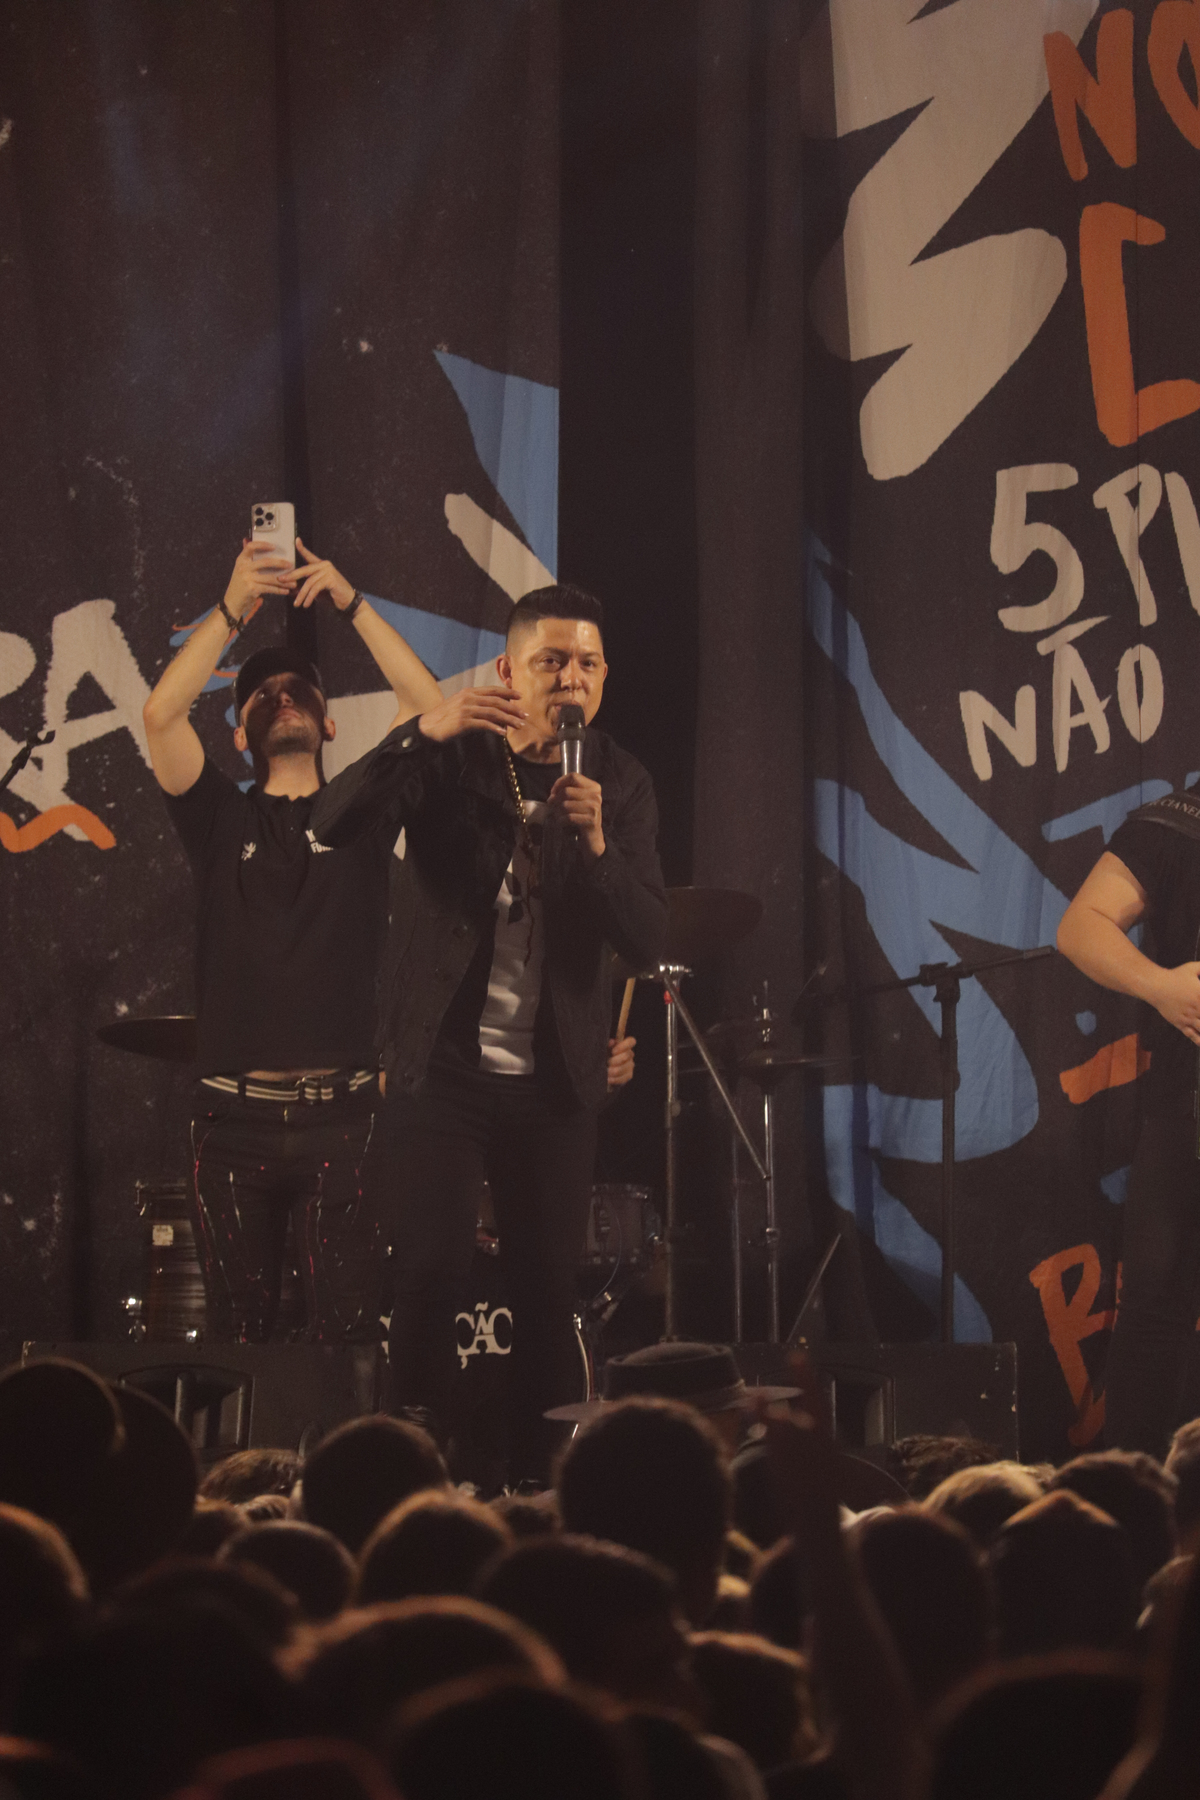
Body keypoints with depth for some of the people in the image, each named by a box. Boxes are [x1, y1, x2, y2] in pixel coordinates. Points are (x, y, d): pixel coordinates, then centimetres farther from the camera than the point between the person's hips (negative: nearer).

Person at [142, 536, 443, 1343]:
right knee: (238, 1326, 4)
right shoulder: (222, 818, 11)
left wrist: (351, 601, -7)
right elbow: (161, 716, -5)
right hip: (235, 1116, 1)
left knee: (348, 1327, -5)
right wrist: (233, 610, -12)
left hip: (340, 1115, -1)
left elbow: (429, 706, -3)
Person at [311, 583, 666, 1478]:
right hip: (444, 1061, -2)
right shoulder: (452, 756, -3)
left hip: (557, 1076, 2)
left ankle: (538, 1479, 13)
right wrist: (422, 733, -31)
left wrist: (596, 846, -23)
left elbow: (646, 940, -5)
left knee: (549, 1286, 3)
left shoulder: (621, 784, 2)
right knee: (433, 1275, -8)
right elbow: (335, 825, -18)